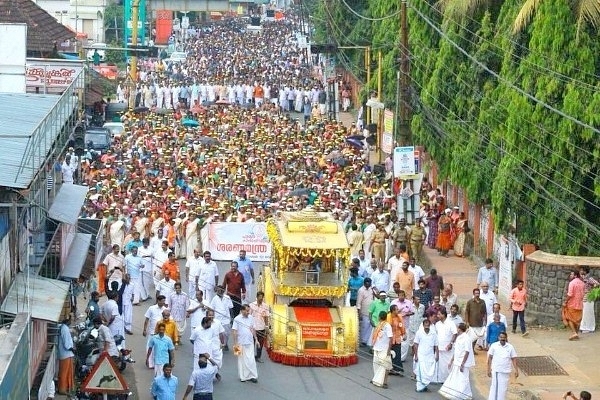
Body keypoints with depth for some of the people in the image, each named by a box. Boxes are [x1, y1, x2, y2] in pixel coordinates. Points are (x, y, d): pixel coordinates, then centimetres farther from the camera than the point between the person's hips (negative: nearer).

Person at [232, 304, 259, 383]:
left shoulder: (251, 318, 4)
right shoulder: (237, 319, -9)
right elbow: (234, 331, -9)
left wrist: (256, 339, 12)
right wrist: (235, 343, -11)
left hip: (250, 342, 3)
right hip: (241, 343, -3)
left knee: (251, 360, 0)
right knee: (242, 360, 5)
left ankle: (253, 376, 4)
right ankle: (243, 376, 14)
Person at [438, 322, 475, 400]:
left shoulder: (466, 338, -16)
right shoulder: (458, 338, 12)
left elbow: (467, 352, -18)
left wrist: (462, 364, -20)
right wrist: (451, 361, 19)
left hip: (463, 364, -9)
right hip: (456, 363, 9)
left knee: (462, 380, -5)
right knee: (454, 379, 11)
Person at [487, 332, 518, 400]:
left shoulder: (510, 347, 3)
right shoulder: (494, 346, 0)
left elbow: (514, 359, 5)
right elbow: (490, 358, 2)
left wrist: (516, 370, -1)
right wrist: (489, 369, -2)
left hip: (506, 371, 1)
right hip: (495, 370, -1)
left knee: (503, 388, 6)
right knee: (494, 387, 0)